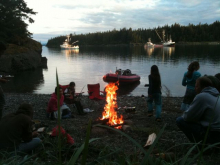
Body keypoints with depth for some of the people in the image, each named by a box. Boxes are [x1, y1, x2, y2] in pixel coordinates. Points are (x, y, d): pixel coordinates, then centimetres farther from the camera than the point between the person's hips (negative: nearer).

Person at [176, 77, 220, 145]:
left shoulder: (201, 96, -15)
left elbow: (188, 117, -13)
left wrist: (184, 114, 9)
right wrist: (187, 113, 14)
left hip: (212, 135, -9)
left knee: (180, 120, -8)